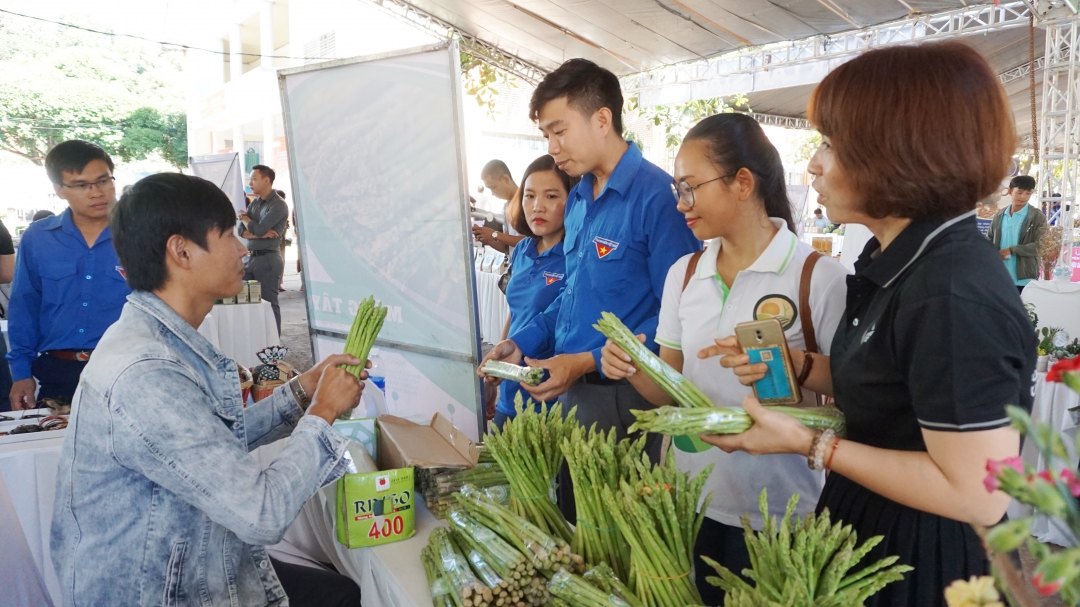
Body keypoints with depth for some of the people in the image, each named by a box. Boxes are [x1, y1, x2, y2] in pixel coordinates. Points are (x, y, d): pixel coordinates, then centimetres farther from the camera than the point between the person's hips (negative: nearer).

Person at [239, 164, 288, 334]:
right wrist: (262, 234, -12)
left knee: (269, 302, -2)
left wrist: (244, 218, 2)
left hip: (267, 259, -8)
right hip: (251, 257, 8)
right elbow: (241, 231, 6)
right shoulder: (255, 203, 13)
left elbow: (257, 229, -19)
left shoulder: (278, 205, -11)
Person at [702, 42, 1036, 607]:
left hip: (924, 561, -9)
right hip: (870, 523, 9)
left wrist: (811, 444, -23)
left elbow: (978, 494, -27)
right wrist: (790, 365, -1)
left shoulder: (955, 298, -29)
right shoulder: (896, 258, 1)